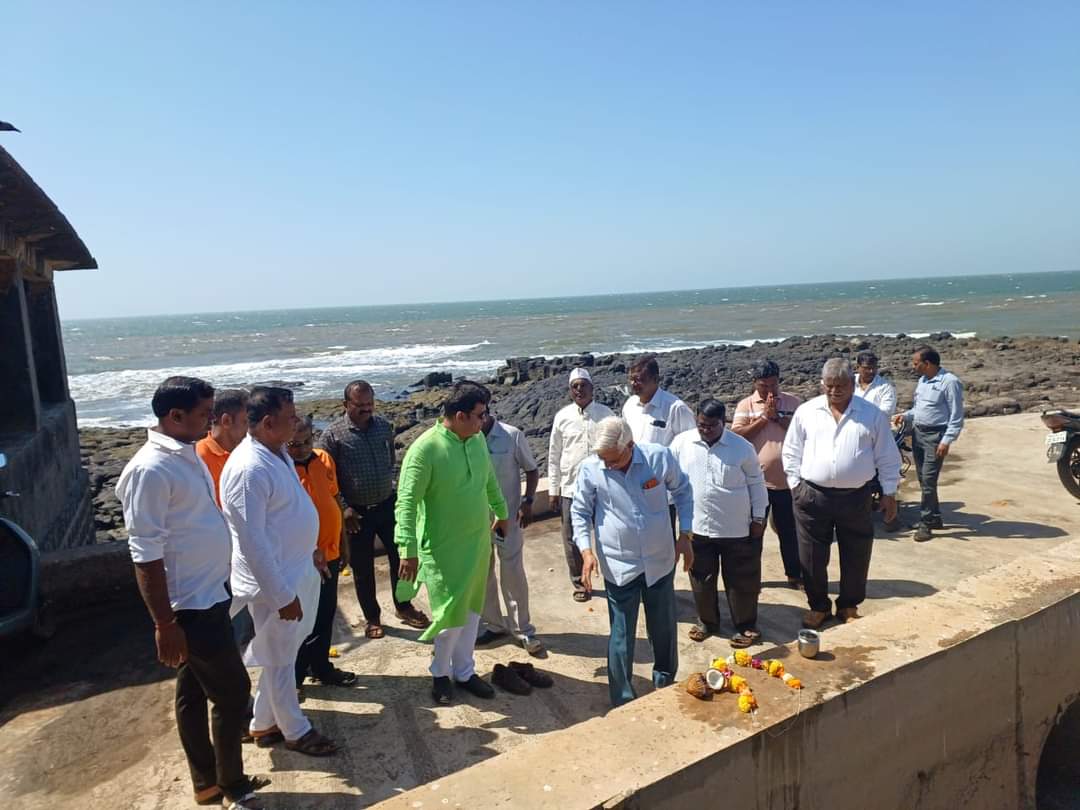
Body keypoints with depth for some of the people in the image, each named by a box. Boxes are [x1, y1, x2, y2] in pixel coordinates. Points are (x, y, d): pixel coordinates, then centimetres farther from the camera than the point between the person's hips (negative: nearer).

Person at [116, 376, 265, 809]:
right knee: (233, 691, 3)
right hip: (190, 606, -9)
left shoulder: (187, 454, 6)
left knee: (193, 691, 19)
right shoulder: (151, 469, -22)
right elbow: (146, 555, -22)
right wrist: (165, 624, -20)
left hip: (210, 595, 9)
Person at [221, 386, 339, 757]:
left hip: (296, 570, 9)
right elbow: (252, 543, -26)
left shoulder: (278, 453, 3)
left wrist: (310, 549, 22)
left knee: (281, 654, 22)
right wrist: (282, 595, -22)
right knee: (280, 659, 11)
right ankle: (296, 730, 29)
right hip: (275, 581, -9)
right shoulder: (249, 469, -27)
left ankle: (264, 723, 39)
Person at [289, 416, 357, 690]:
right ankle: (292, 678, 25)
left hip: (329, 554, 7)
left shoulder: (324, 459, 2)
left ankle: (321, 667, 38)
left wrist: (342, 544, 15)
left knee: (326, 616, 20)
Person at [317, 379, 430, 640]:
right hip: (357, 511, -3)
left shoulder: (384, 426, -1)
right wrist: (344, 508, -13)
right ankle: (372, 618, 28)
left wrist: (389, 485, 11)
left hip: (388, 505, 3)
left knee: (401, 556, 10)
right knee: (362, 568, 9)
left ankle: (403, 607, 31)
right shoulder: (333, 434, -13)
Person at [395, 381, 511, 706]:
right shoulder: (425, 448, -21)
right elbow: (406, 503, -21)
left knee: (471, 611, 16)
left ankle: (464, 671, 33)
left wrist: (501, 513, 28)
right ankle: (440, 673, 27)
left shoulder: (477, 439, 0)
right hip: (443, 549, -6)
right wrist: (408, 550, -25)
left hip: (478, 543, 7)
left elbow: (490, 480, 17)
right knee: (451, 615, 1)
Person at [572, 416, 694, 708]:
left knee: (664, 628, 18)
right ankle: (623, 702, 23)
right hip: (619, 566, -1)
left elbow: (682, 491, 4)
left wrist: (685, 535, 1)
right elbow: (580, 512, 0)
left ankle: (665, 683, 44)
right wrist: (586, 551, -12)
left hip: (660, 561, 2)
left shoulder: (659, 457, -14)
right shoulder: (590, 469, -14)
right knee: (622, 637, 5)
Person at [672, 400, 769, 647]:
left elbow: (756, 483, 2)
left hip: (736, 527, -1)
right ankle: (707, 622, 32)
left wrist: (758, 517, 2)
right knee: (701, 578, 13)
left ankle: (745, 625, 26)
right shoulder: (681, 443, -3)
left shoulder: (742, 446, -7)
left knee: (740, 579, 9)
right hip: (697, 526, 2)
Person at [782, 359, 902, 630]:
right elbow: (792, 452, 6)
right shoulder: (806, 412, 0)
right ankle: (818, 606, 29)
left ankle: (848, 607, 32)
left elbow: (887, 457, 5)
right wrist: (795, 484, 2)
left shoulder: (872, 415, 0)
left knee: (855, 558, 12)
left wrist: (889, 492, 3)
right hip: (813, 496, 0)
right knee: (812, 558, 9)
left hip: (856, 498, 0)